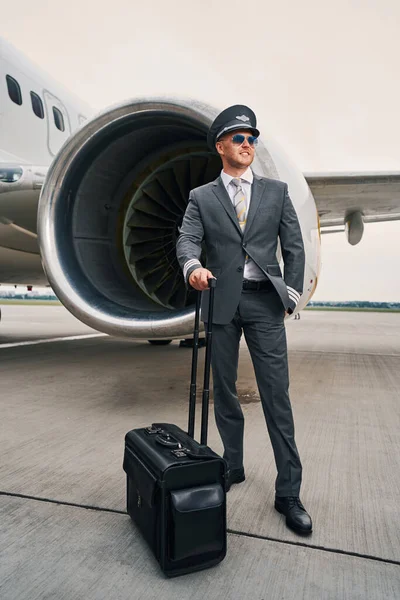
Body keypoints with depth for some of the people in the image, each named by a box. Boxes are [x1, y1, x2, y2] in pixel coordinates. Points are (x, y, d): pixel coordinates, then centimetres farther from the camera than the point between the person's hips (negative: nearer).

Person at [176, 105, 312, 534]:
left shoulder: (276, 191, 10)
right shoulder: (201, 197, 8)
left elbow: (294, 246, 8)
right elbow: (187, 241, -6)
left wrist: (291, 294, 2)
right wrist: (193, 267, -28)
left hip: (264, 301, -1)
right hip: (221, 302, 1)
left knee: (276, 394, -2)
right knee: (224, 390, 10)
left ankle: (288, 491, 9)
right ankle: (233, 465, 29)